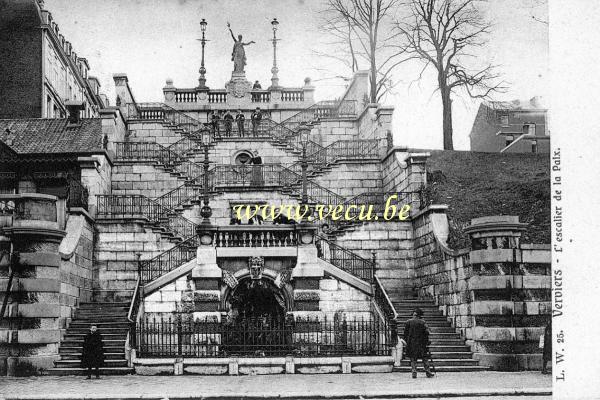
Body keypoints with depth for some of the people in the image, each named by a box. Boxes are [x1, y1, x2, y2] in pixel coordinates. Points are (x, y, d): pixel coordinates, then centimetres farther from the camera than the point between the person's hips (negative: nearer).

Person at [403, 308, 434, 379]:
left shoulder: (408, 322, 1)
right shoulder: (422, 322, -3)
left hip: (411, 343, 1)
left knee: (413, 359, 6)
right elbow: (427, 332, -8)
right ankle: (428, 372, 9)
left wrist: (406, 341, 11)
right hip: (421, 343, -1)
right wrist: (427, 341, 0)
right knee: (424, 358, 8)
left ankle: (414, 372, -3)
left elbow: (405, 333, 2)